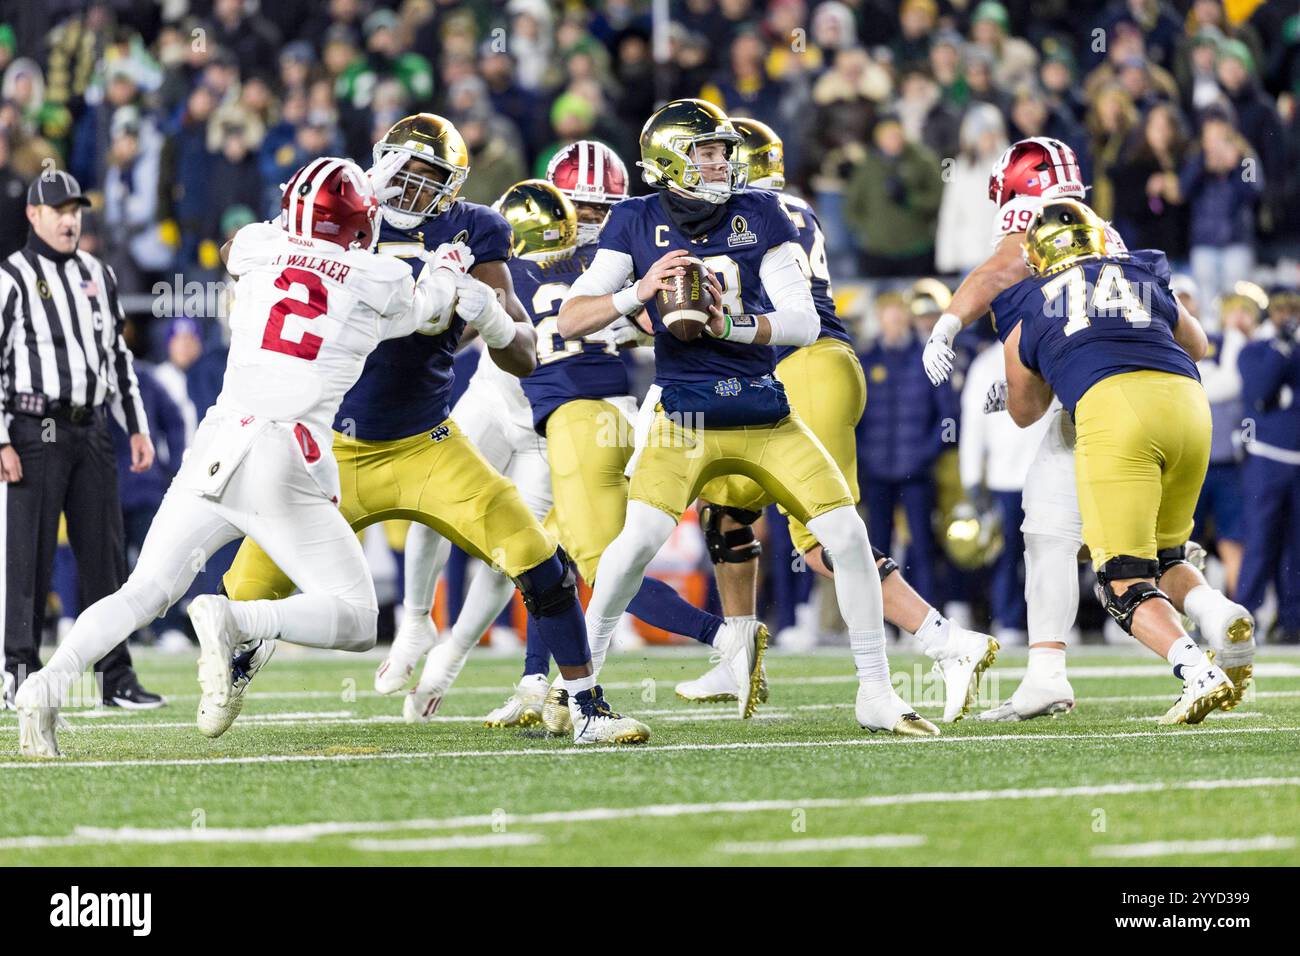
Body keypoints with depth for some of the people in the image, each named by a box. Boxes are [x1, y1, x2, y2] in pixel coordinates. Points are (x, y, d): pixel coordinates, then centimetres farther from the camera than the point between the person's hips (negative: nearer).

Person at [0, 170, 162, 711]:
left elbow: (118, 355, 21)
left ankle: (116, 677, 10)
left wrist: (137, 427, 15)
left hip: (91, 430, 6)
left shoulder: (99, 276, 15)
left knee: (105, 554, 6)